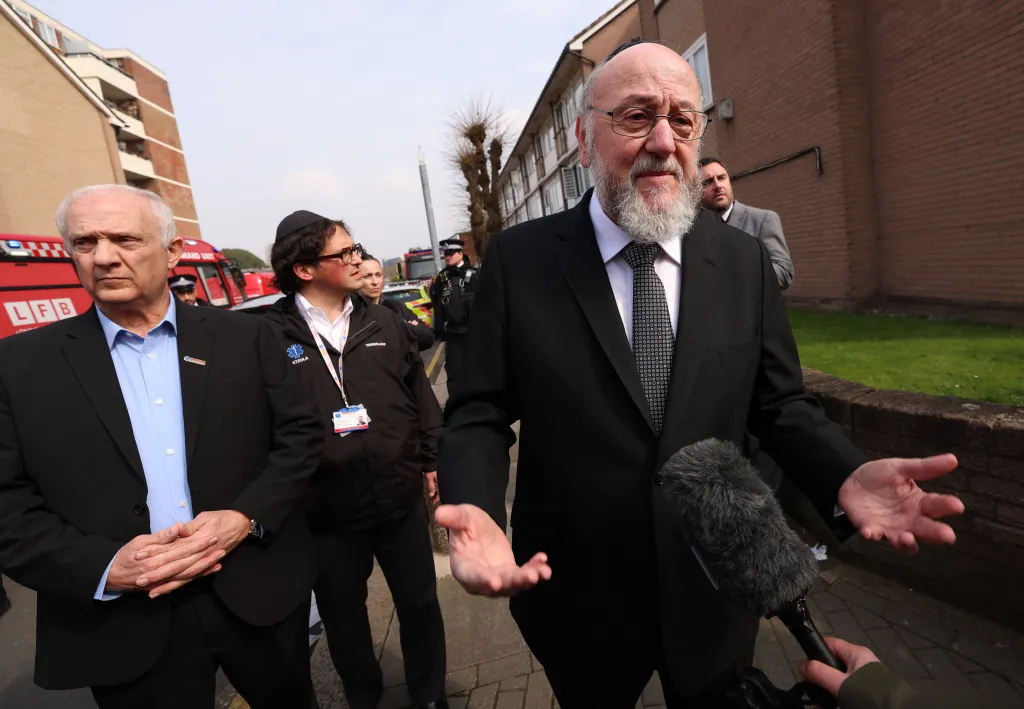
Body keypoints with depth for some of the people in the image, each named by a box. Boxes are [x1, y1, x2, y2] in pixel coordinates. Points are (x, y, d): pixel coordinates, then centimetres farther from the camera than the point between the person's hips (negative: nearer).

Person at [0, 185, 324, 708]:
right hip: (122, 625, 0)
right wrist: (104, 566, -17)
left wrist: (247, 517, -15)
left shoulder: (245, 337, -1)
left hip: (259, 593, 1)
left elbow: (301, 434, -1)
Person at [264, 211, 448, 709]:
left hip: (401, 498, 3)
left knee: (420, 604, 18)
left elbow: (422, 398, 7)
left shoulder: (385, 324, 2)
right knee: (343, 616, 21)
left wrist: (433, 461, 6)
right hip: (326, 511, -2)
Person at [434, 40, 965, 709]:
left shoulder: (747, 262, -4)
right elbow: (480, 414, -10)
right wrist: (474, 508, -29)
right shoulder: (519, 260, -12)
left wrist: (845, 478, -19)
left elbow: (781, 406, 1)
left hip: (716, 595, 2)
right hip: (576, 598, -1)